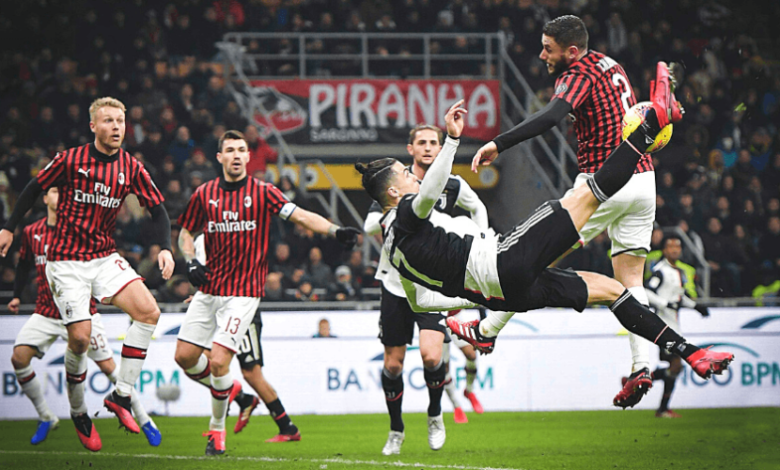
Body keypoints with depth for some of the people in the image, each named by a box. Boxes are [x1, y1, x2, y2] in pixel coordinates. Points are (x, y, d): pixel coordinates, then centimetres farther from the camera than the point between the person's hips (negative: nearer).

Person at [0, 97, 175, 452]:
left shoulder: (131, 167, -1)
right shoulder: (70, 160, -9)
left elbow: (157, 208, 3)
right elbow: (35, 189, 4)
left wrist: (165, 248, -12)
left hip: (105, 256, 4)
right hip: (66, 261, -4)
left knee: (149, 312, -17)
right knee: (80, 338, -11)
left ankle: (121, 396, -8)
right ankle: (78, 413, 13)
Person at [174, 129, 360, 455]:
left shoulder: (262, 192, -2)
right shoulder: (205, 194, 6)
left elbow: (301, 216, -8)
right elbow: (186, 232, 17)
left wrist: (335, 231, -23)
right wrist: (191, 262, -2)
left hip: (243, 292, -4)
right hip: (208, 290, 4)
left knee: (218, 361, -14)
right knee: (184, 356, 1)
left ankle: (217, 429, 6)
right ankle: (228, 390, 30)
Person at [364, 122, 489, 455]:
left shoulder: (453, 187, 0)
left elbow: (477, 207, 21)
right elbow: (369, 225, -12)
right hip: (396, 283, 1)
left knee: (431, 355, -19)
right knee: (393, 362, 5)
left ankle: (435, 415, 7)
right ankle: (396, 430, 24)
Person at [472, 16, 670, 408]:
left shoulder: (579, 75, -11)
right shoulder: (610, 66, 16)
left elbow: (552, 116, -29)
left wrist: (499, 144, -34)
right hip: (643, 179, 8)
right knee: (630, 281, 7)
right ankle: (641, 366, -3)